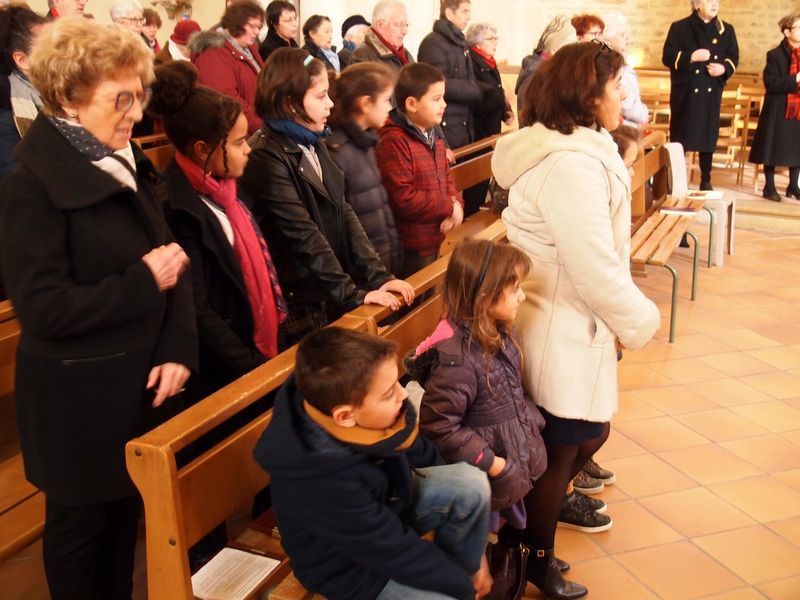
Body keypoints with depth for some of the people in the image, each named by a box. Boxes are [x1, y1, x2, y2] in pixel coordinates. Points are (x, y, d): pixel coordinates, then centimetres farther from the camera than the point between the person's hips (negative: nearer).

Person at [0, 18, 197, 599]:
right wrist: (144, 281, -22)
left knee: (127, 513, 22)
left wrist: (178, 349, -11)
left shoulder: (129, 163, 5)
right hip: (80, 400, -7)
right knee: (81, 523, 15)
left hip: (140, 384, 7)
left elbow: (170, 260, 3)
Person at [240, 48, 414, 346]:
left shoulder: (313, 144, 8)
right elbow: (305, 237, -20)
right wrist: (354, 294, -18)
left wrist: (379, 276, -4)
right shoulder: (266, 159, -18)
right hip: (303, 308, -7)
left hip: (335, 298, 8)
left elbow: (343, 212, 4)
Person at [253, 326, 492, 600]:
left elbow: (416, 452, -1)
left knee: (472, 483, -13)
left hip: (387, 502, 6)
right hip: (350, 565, -6)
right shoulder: (324, 486, -39)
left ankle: (464, 568, 11)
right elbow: (397, 553, -25)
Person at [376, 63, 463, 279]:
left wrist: (457, 205, -6)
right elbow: (403, 199, -25)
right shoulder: (394, 142, -20)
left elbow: (447, 179, 17)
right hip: (411, 248, -9)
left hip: (435, 241, 9)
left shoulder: (434, 138, 12)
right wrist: (448, 207, -15)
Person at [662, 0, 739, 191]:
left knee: (708, 136, 7)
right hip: (685, 91, -3)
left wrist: (724, 68, -11)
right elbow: (667, 57, -7)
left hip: (712, 92, 3)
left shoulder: (726, 30, 8)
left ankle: (706, 181, 17)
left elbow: (734, 57, 10)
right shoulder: (679, 28, -3)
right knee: (679, 138, 0)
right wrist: (691, 57, -20)